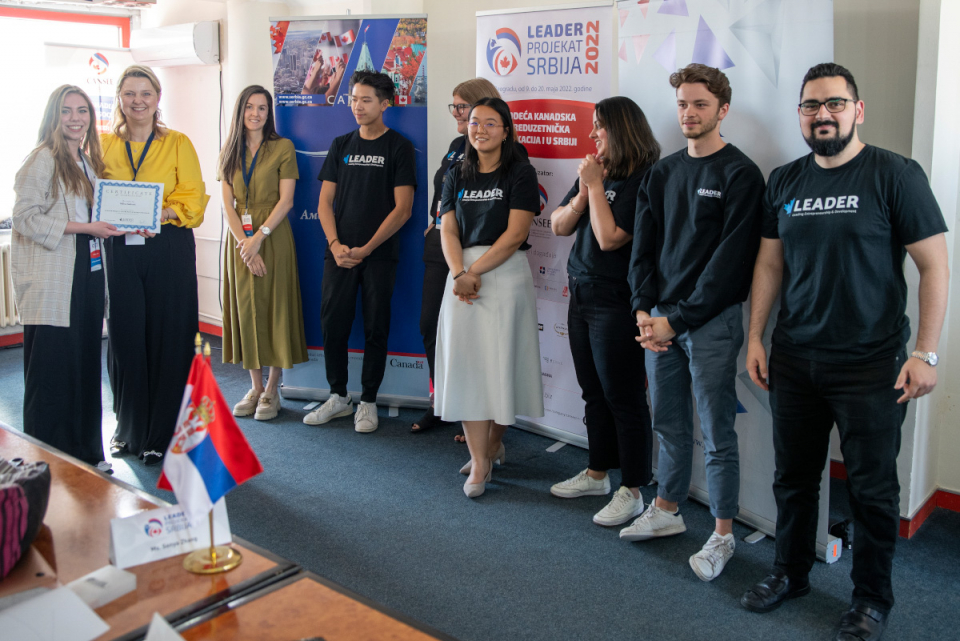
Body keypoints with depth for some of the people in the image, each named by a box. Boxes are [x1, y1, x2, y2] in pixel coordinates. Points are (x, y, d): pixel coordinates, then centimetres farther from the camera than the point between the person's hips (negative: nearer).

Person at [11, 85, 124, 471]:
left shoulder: (88, 161, 18)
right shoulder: (42, 160, -7)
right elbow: (25, 217, -14)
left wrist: (111, 223, 8)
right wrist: (84, 227, -18)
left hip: (87, 274, 8)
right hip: (52, 284, -8)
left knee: (86, 364, 10)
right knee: (52, 370, -4)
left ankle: (86, 453, 19)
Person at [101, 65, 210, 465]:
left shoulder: (178, 143, 5)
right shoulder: (104, 145, 12)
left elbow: (193, 199, -2)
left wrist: (159, 213, -19)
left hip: (169, 250, -2)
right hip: (120, 252, 2)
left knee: (169, 339, -1)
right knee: (125, 338, 4)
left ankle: (163, 435, 10)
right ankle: (129, 429, 20)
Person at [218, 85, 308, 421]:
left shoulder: (283, 148, -1)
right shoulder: (230, 152, 11)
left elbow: (286, 200, -7)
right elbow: (227, 204, 4)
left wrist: (259, 237, -15)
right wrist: (243, 243, -9)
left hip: (273, 238, -4)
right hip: (239, 240, 4)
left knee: (275, 308, -3)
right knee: (245, 309, 6)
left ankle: (272, 390, 7)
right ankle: (255, 387, 16)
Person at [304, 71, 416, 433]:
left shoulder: (398, 148, 0)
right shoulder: (341, 146, 12)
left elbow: (402, 209, -7)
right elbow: (325, 202, 10)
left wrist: (365, 249, -11)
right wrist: (335, 244, -6)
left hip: (379, 255, -3)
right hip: (339, 253, 4)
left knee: (376, 328, 2)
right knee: (332, 324, 5)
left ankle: (368, 402, 15)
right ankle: (338, 396, 20)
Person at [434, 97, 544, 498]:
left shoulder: (520, 174, -1)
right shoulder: (457, 176, 13)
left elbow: (515, 234, -10)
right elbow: (448, 231, 5)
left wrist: (474, 271, -13)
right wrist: (458, 273, -12)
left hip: (504, 274, -4)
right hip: (462, 276, 4)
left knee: (500, 362, -1)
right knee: (465, 365, -1)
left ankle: (491, 444, 20)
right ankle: (479, 461, 6)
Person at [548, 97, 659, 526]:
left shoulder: (643, 180, -14)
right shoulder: (595, 172, 11)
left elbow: (610, 238, -21)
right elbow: (558, 226, 11)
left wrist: (597, 187, -12)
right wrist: (582, 195, -5)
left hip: (616, 302, -8)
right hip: (582, 297, 8)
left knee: (623, 396, 0)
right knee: (594, 392, 17)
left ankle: (632, 491, 12)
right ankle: (597, 474, 32)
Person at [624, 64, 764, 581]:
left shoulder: (740, 175, -7)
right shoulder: (662, 173, 12)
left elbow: (730, 260, -13)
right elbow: (643, 246, 11)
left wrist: (678, 319, -15)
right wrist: (644, 309, -4)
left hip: (711, 322, -6)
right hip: (660, 319, 6)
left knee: (716, 432, 2)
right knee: (669, 422, 16)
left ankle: (722, 534, 15)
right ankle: (666, 509, 32)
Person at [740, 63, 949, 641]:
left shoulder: (895, 174, -7)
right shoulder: (784, 181, 8)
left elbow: (935, 266, -8)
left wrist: (927, 353, -12)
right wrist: (756, 337, 8)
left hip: (870, 365, -4)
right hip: (794, 360, 4)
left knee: (873, 488, 7)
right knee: (794, 476, 15)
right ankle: (791, 573, 35)